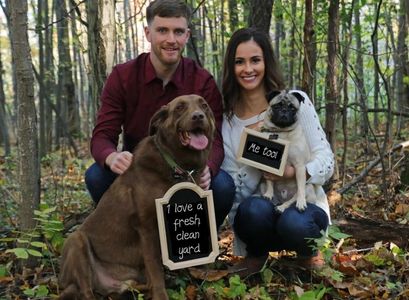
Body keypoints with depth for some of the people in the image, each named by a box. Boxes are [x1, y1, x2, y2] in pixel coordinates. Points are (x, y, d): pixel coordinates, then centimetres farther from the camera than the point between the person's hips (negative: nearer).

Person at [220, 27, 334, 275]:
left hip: (303, 202, -1)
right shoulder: (226, 117, -2)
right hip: (258, 216, 1)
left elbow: (326, 160, -7)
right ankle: (256, 255, 2)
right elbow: (233, 188, -5)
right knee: (255, 209, -33)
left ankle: (308, 253, 3)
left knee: (294, 223, -34)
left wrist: (294, 172, -27)